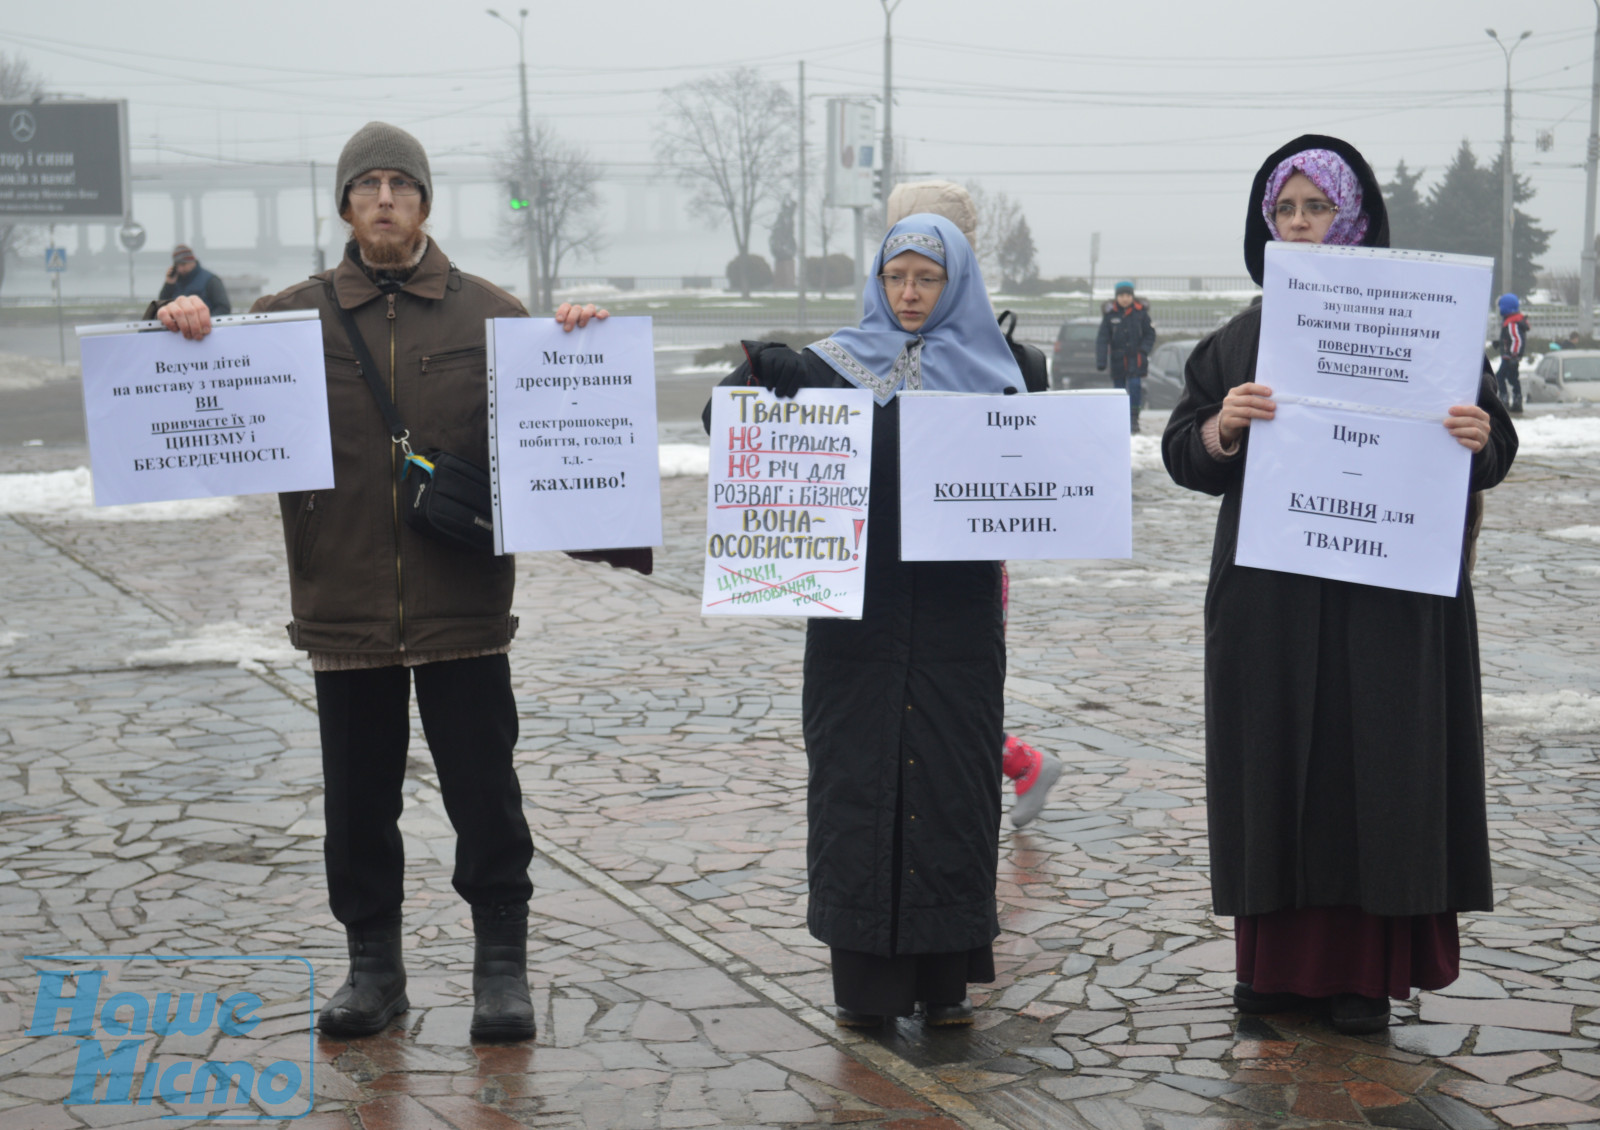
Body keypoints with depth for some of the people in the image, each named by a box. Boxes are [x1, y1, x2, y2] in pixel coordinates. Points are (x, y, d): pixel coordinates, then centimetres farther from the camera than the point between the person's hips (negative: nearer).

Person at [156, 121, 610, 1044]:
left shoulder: (490, 315, 7)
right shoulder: (295, 316, 7)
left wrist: (576, 347, -11)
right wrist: (191, 331, -15)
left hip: (463, 609, -1)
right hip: (345, 606, 1)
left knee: (486, 797, 3)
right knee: (359, 803, 10)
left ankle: (502, 966, 16)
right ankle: (373, 967, 24)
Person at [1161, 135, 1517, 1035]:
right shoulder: (1240, 340, 10)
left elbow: (1494, 443, 0)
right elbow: (1183, 453, 4)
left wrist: (1481, 438, -23)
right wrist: (1223, 427, -17)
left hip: (1389, 595, -2)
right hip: (1269, 593, 3)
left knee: (1377, 763, -1)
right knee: (1276, 763, 4)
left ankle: (1367, 969, 8)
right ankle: (1281, 958, 14)